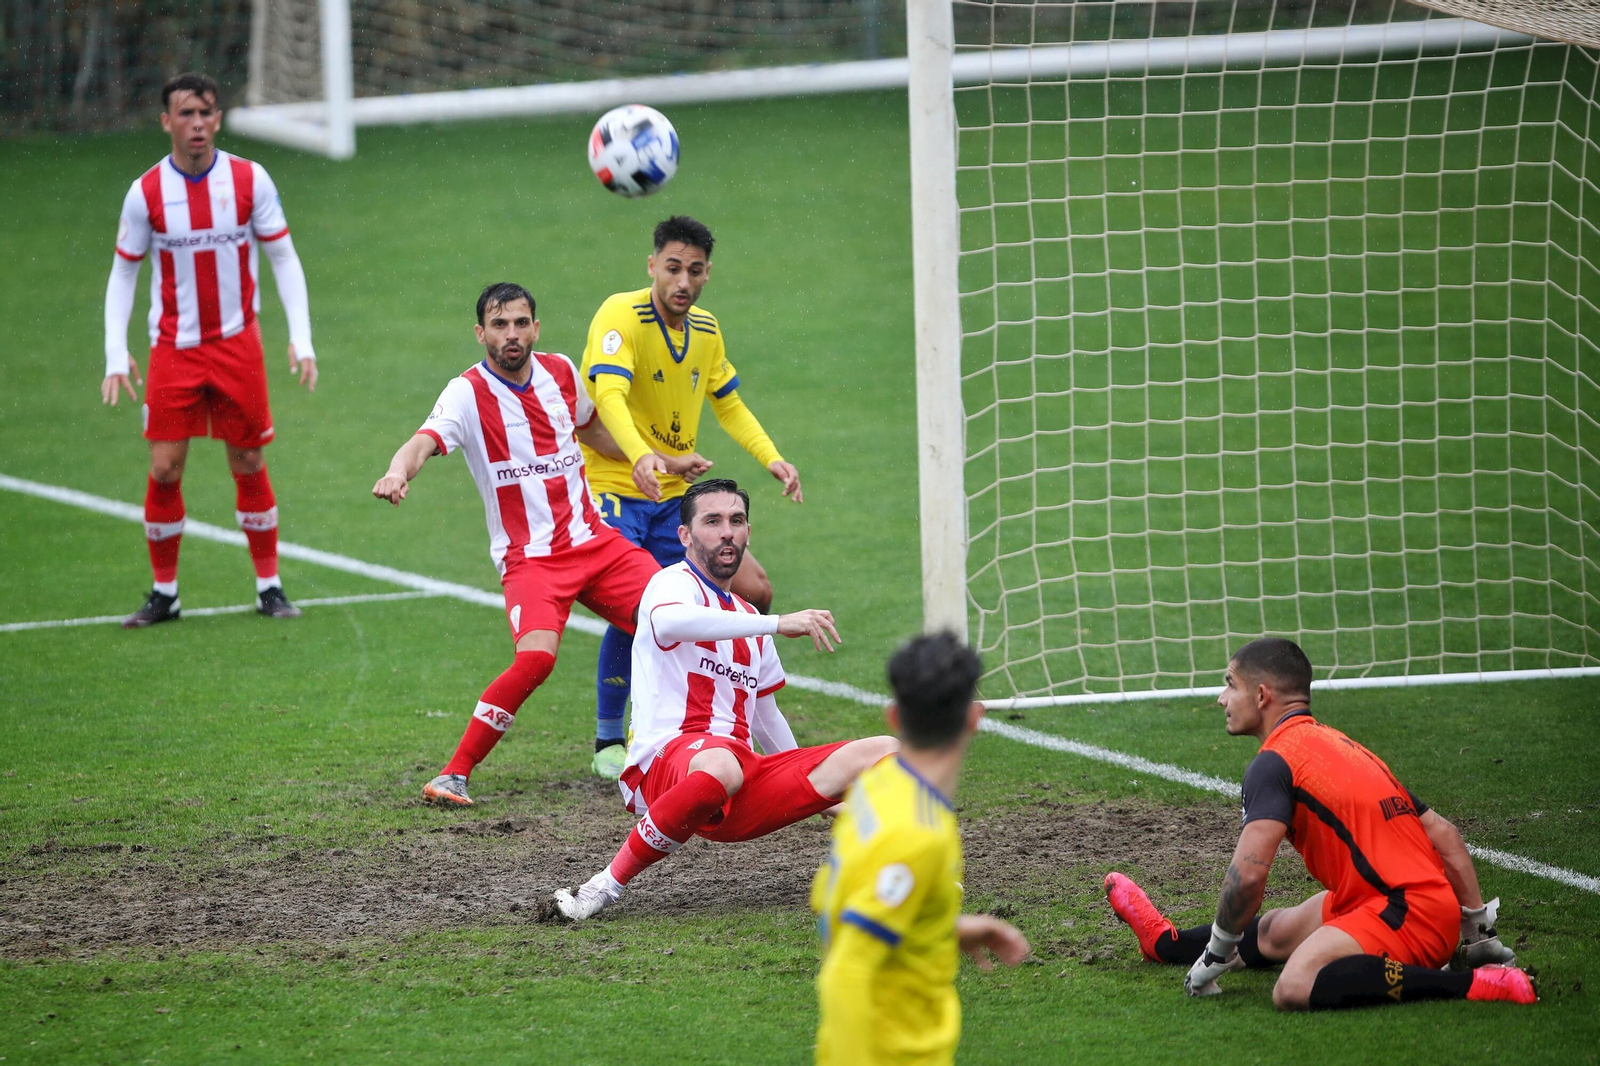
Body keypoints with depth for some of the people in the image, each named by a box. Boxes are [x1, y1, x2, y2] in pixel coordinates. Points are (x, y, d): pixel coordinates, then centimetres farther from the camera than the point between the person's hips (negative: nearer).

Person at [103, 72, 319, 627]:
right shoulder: (146, 192, -6)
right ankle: (164, 592, 8)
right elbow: (123, 273, 3)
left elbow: (284, 258, 2)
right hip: (174, 348, 0)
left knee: (249, 466, 4)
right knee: (164, 469, -4)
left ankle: (269, 586, 15)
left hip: (238, 343, 0)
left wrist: (301, 340, -7)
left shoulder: (250, 180, -5)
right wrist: (115, 356, -6)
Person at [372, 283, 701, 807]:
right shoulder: (468, 394, -11)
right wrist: (399, 472, -52)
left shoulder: (561, 371, 6)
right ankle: (454, 775, -19)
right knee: (536, 656, -29)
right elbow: (425, 441, -30)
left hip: (594, 541, 6)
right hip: (529, 557, -6)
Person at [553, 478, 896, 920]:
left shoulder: (749, 618, 27)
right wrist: (778, 624, -28)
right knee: (720, 766, -44)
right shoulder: (674, 583, 2)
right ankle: (609, 884, -30)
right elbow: (668, 623, -26)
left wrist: (817, 791, 43)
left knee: (883, 751, -4)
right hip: (665, 762, -7)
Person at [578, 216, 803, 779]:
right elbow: (608, 394, -32)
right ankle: (608, 740, -4)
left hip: (677, 497, 7)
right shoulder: (621, 314, -16)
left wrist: (772, 459, 6)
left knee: (755, 593, 2)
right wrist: (639, 455, -49)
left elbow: (729, 405, 21)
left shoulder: (706, 328, 7)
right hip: (615, 489, -7)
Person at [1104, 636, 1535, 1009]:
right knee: (1272, 931, 25)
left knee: (1295, 988, -30)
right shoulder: (1339, 744, 18)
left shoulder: (1274, 762, -9)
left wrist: (1215, 956, -6)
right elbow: (1443, 834, 18)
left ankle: (1474, 985, -26)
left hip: (1404, 913, -10)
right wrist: (1479, 931, 22)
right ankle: (1164, 942, 53)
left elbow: (1248, 873, -20)